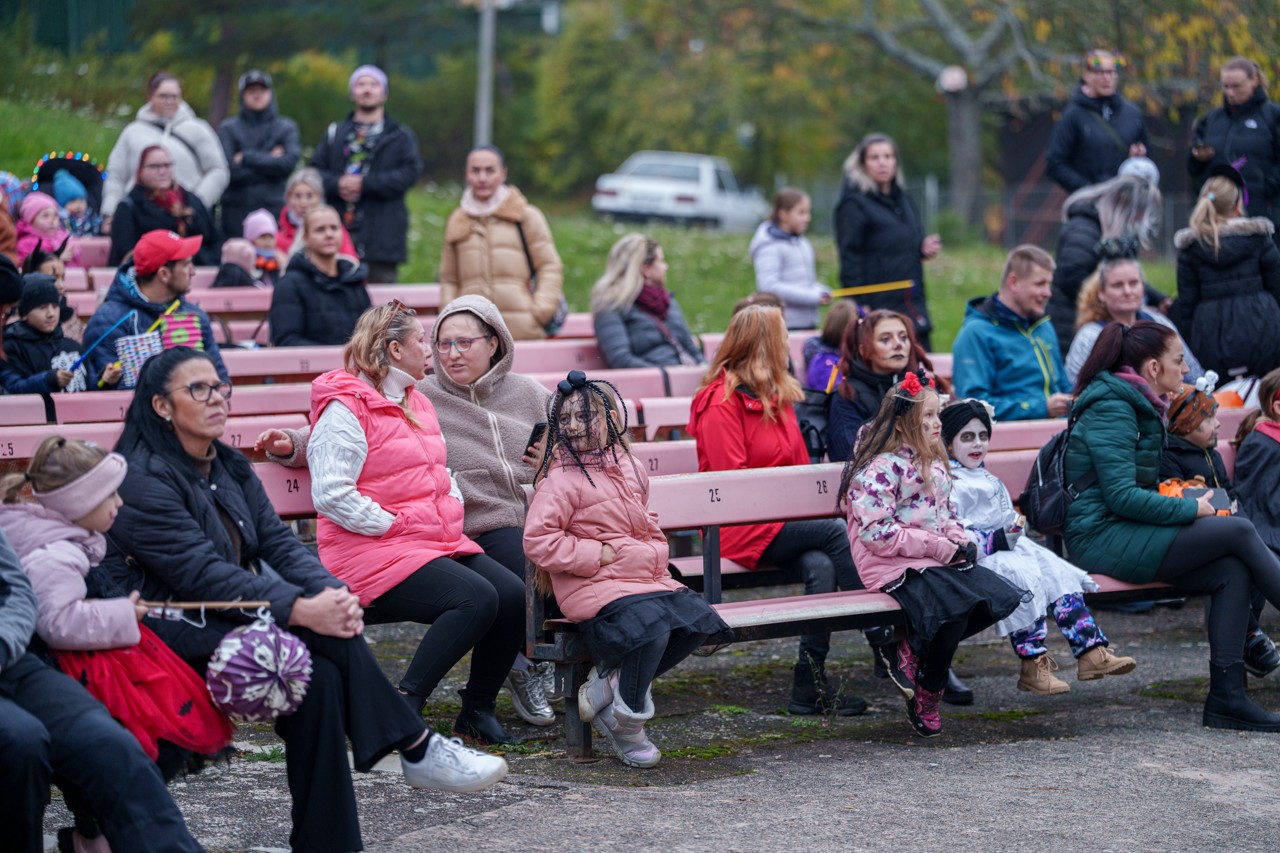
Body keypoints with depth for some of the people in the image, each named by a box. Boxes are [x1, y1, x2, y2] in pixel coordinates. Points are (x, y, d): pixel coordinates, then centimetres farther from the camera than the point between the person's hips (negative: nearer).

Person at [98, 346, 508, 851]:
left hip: (230, 618, 7)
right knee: (325, 637, -26)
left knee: (321, 672, -22)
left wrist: (332, 593, -18)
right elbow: (202, 574, -22)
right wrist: (303, 610, -30)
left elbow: (278, 542, 4)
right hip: (171, 634, -7)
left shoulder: (230, 469, 13)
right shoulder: (143, 479, -13)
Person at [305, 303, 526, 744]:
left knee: (514, 596, -14)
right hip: (372, 551, -9)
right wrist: (394, 526, -16)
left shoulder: (416, 403, 21)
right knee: (477, 598, -29)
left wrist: (452, 514, 11)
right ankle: (403, 705, -21)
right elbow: (331, 495, -18)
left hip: (441, 541, 9)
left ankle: (477, 709, 1)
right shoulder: (345, 411, -9)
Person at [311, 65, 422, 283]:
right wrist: (336, 184, -11)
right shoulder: (335, 133, 18)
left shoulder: (400, 136, 10)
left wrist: (365, 183, -12)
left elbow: (411, 172, -5)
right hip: (337, 232, 2)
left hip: (380, 234, -2)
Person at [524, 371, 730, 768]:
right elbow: (538, 541, -16)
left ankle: (608, 685, -2)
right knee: (650, 624, -32)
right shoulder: (561, 479, -8)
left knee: (698, 619, -13)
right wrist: (599, 555, -14)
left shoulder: (629, 469, 16)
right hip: (589, 585, -8)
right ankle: (626, 724, -10)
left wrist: (654, 552, 8)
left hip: (644, 577, 8)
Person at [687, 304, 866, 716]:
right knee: (835, 530, -26)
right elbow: (732, 479, -12)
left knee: (821, 566, -25)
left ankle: (809, 685, -25)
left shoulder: (778, 396, 19)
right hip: (740, 528, -7)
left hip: (784, 521, 7)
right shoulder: (721, 401, -7)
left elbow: (798, 465, 20)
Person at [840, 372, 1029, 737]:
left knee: (997, 596, -11)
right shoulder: (879, 469, -12)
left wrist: (961, 542, 1)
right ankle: (926, 697, -9)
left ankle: (911, 650, -5)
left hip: (938, 560, 9)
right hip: (895, 569, -9)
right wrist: (942, 549, -19)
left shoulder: (933, 463, 17)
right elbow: (876, 533, -20)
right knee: (955, 606, -30)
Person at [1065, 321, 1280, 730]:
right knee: (1240, 531, -15)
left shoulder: (1138, 406, 19)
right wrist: (1190, 509, -13)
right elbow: (1122, 497, -20)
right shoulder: (1111, 408, -12)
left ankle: (1227, 696, -14)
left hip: (1127, 532, 9)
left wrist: (1186, 498, 10)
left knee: (1233, 570, -12)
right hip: (1101, 538, -9)